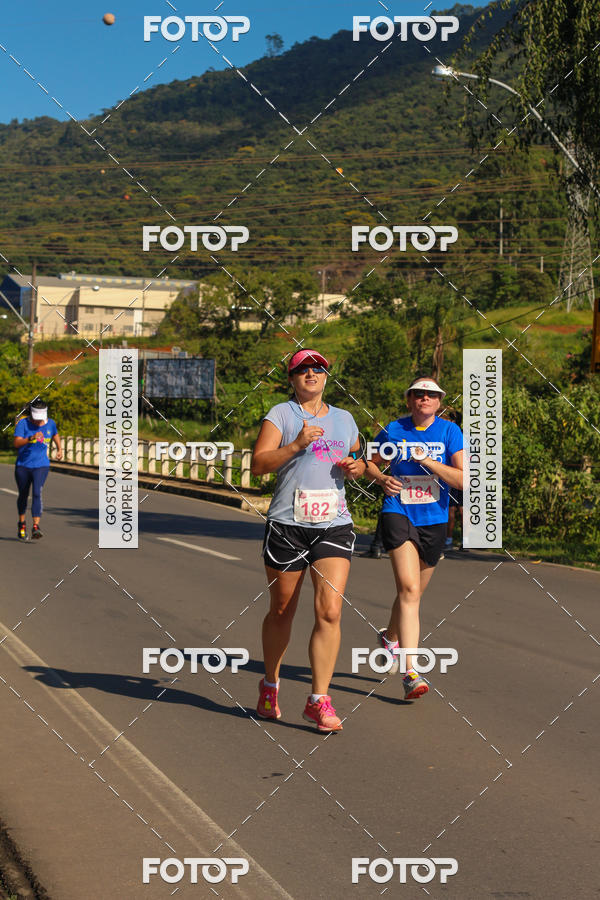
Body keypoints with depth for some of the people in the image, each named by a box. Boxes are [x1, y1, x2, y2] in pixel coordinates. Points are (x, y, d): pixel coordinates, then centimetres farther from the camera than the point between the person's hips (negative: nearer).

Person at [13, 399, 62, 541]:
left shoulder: (50, 423, 0)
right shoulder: (23, 423, -10)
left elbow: (55, 434, 25)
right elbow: (17, 443, -21)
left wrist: (59, 449, 16)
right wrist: (31, 438, -35)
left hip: (41, 466, 0)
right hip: (23, 465, 0)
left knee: (37, 493, -18)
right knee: (23, 495, 14)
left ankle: (36, 527, -24)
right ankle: (22, 523, 36)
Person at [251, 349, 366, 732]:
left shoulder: (345, 419, 17)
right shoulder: (281, 414, 3)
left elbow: (359, 461, 30)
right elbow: (258, 463, -7)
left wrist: (356, 466, 7)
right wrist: (296, 446, -20)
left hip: (335, 525, 3)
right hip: (288, 524, -3)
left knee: (329, 612, -11)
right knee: (282, 610, 8)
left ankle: (319, 700, -6)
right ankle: (270, 684, 30)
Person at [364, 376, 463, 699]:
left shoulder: (449, 432, 1)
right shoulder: (394, 430, 2)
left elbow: (462, 480, -7)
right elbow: (370, 463, 17)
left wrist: (428, 461, -18)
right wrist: (381, 479, -4)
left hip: (434, 520, 3)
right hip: (398, 513, -3)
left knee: (411, 592, 18)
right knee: (409, 589, -20)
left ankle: (390, 635, 50)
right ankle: (411, 672, -25)